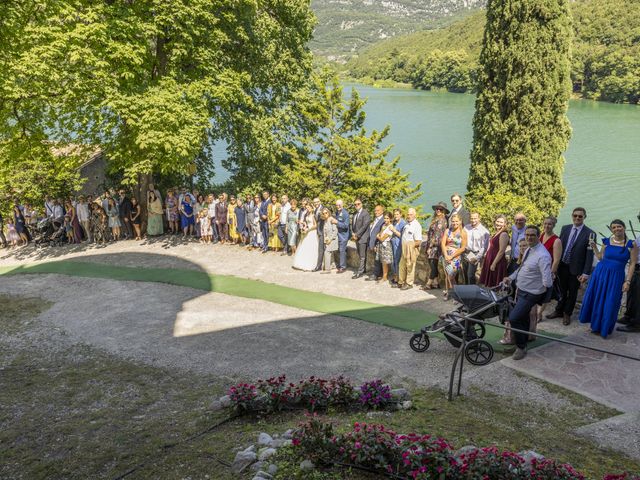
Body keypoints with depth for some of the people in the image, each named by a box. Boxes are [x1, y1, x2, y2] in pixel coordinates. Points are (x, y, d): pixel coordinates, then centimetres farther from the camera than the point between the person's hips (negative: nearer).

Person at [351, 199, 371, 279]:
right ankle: (363, 269, 24)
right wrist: (353, 234, 0)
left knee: (362, 256, -4)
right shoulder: (355, 214, 13)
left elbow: (364, 226, -17)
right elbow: (353, 224, 17)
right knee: (360, 256, 14)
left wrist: (357, 235, -15)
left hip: (363, 237, -8)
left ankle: (360, 272, -2)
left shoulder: (365, 213, -11)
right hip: (356, 237, 8)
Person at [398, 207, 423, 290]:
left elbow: (418, 241, -18)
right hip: (405, 247, 8)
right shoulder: (407, 223, 9)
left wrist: (411, 246, -10)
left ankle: (409, 283, 15)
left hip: (412, 247, -8)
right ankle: (401, 282, 27)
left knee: (410, 266, 2)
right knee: (402, 265, 14)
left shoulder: (416, 225, -15)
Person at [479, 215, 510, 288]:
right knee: (489, 284, 14)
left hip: (497, 262, -9)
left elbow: (501, 251, -20)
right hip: (490, 261, 9)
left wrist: (494, 264, -21)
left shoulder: (503, 234, -15)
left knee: (494, 285, -1)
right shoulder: (496, 233, 13)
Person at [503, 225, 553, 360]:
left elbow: (547, 281, -30)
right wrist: (510, 278, 11)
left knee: (513, 318, -12)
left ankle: (521, 347, 7)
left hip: (530, 294, -8)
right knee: (523, 318, 23)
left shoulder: (542, 256, -26)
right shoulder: (528, 250, 3)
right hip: (520, 290, 8)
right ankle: (523, 340, 43)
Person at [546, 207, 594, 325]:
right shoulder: (565, 228, 2)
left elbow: (590, 255, -13)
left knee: (572, 292, 13)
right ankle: (559, 311, 34)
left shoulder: (589, 234, -12)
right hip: (562, 266, 3)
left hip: (575, 269, -3)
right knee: (561, 290, 17)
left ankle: (567, 314, 30)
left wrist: (586, 273, -16)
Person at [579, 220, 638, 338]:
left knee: (610, 304, 5)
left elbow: (632, 264, -5)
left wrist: (627, 281, -10)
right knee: (596, 300, 12)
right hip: (600, 273, 3)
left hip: (616, 277, -2)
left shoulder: (631, 244, -6)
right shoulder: (607, 241, 1)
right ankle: (596, 325, 33)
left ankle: (605, 329, 25)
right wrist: (594, 247, -2)